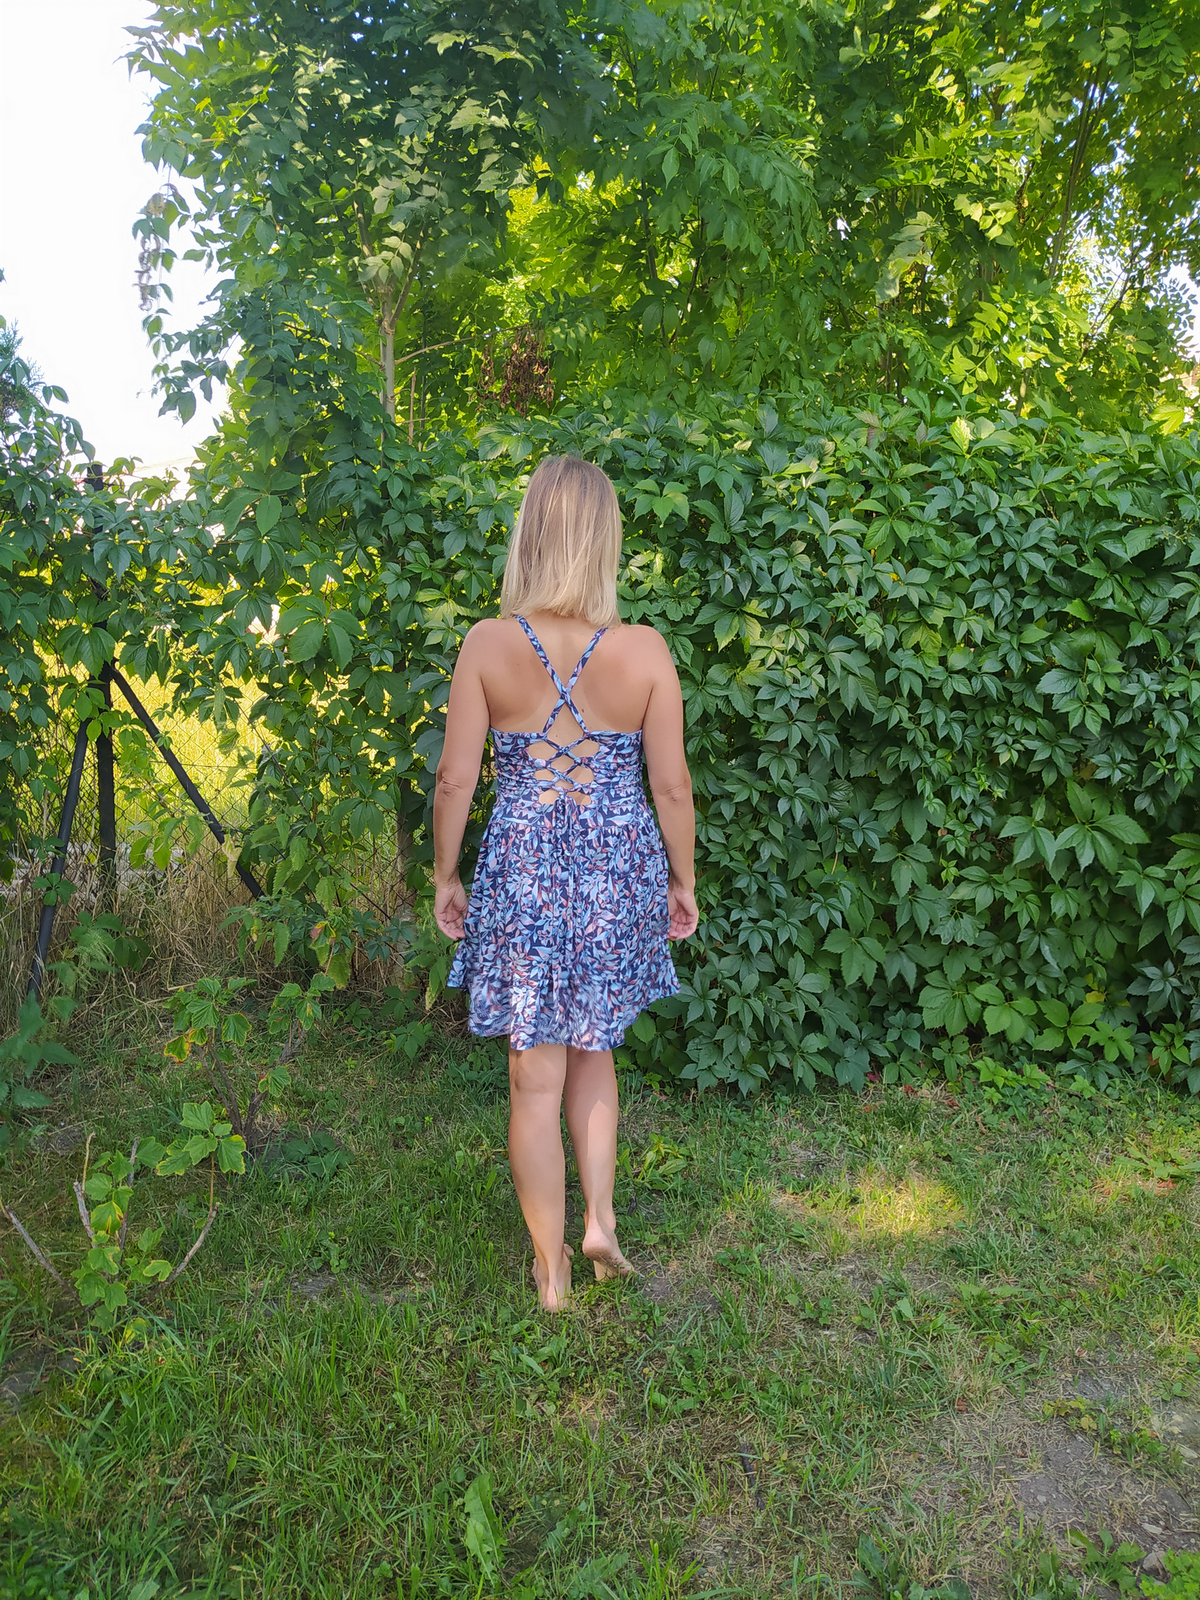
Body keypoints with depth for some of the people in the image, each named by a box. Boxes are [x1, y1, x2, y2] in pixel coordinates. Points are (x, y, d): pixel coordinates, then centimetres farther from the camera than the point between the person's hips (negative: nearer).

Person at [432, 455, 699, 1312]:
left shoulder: (487, 645, -9)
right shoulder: (646, 651, -8)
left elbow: (455, 778, -5)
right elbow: (672, 786, -4)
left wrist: (446, 875, 9)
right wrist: (684, 881, 10)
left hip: (522, 871, -1)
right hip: (619, 870, 1)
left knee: (536, 1078, 12)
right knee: (593, 1050, 26)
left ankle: (552, 1270, 26)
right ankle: (601, 1219, 24)